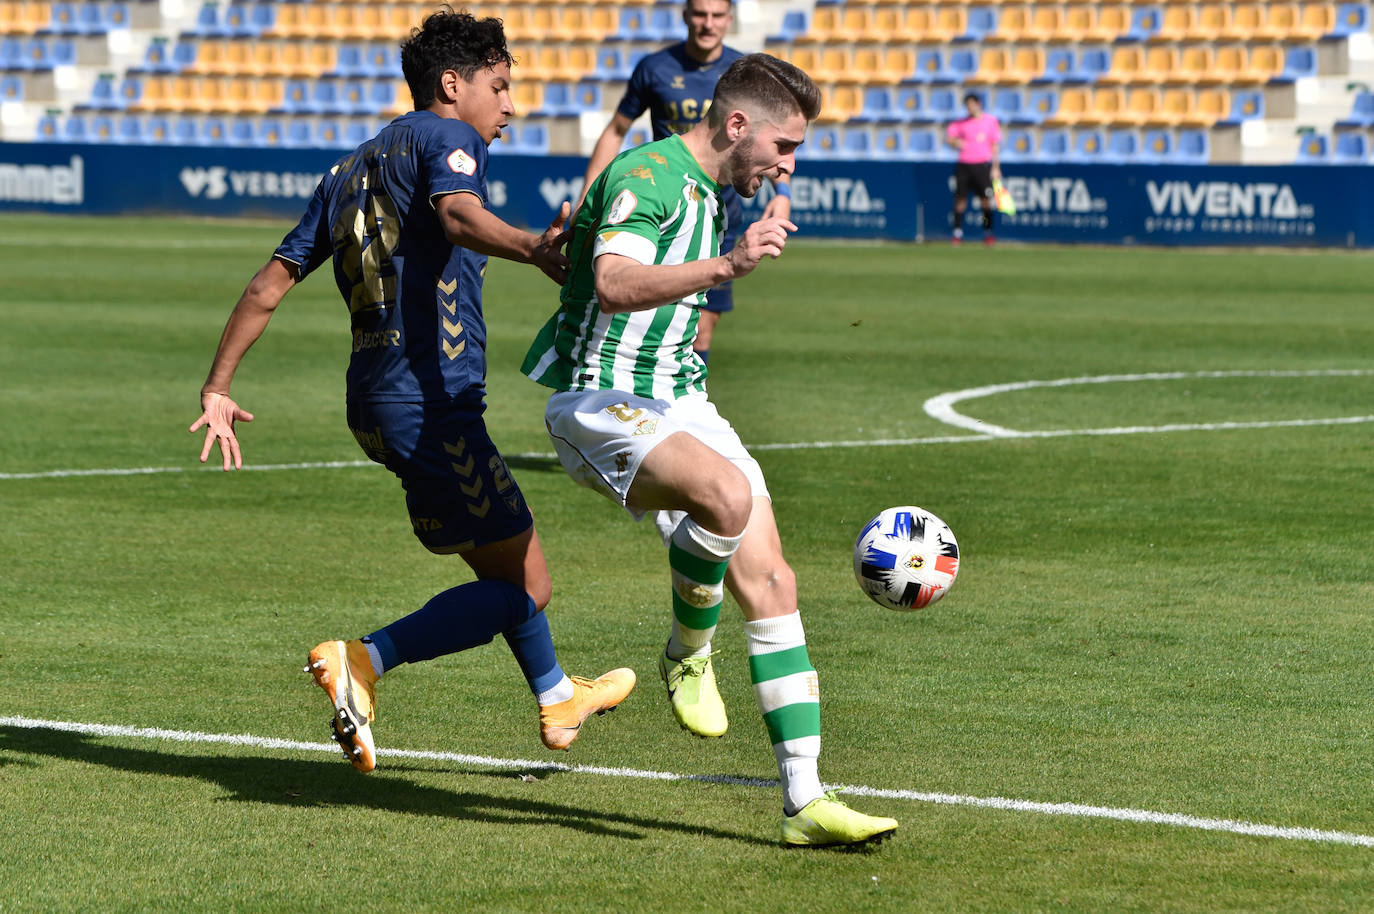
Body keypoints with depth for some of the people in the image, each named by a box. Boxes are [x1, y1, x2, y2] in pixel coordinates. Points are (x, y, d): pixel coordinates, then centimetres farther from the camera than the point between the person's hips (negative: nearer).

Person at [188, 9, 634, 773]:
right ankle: (364, 663, -18)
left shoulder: (353, 170, 19)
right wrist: (532, 248, -46)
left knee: (510, 557, 26)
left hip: (374, 397, 9)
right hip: (430, 402, -9)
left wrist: (217, 390, 20)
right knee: (523, 588, -4)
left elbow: (271, 282, 16)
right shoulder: (447, 137, -4)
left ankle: (556, 698, 42)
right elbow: (459, 214, -29)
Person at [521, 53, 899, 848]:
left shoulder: (710, 193, 15)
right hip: (601, 405, -9)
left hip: (679, 404, 9)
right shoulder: (646, 177, -16)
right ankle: (689, 656, -8)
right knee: (728, 494, -36)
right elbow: (614, 284, -35)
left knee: (769, 583, -3)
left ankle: (805, 800, -3)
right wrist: (725, 267, -44)